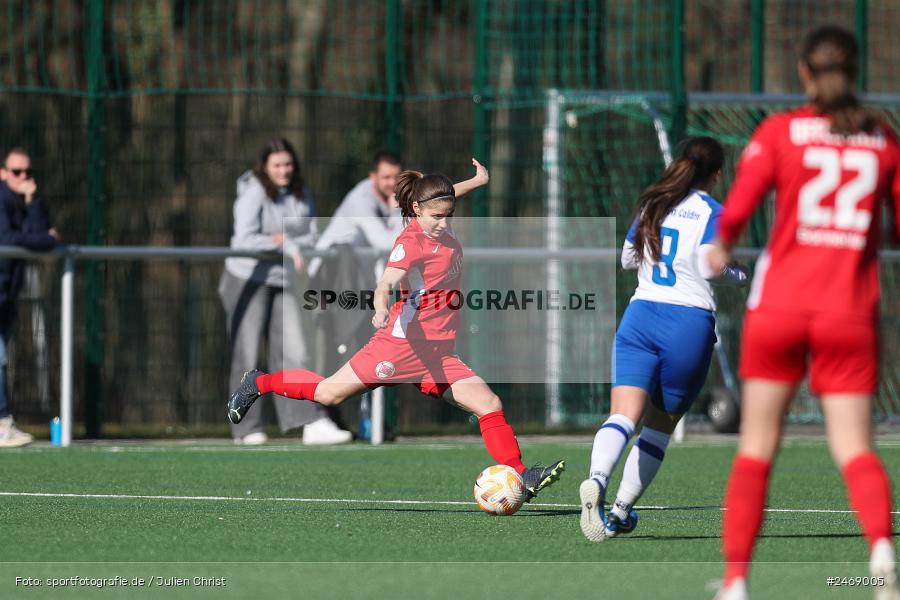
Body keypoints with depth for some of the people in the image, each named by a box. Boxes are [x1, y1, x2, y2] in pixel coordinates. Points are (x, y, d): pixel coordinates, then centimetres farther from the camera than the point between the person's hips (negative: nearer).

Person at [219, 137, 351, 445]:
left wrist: (282, 240, -16)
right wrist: (290, 247, -19)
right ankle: (247, 429, 5)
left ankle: (313, 425, -9)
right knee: (248, 357, -2)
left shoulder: (301, 195, 7)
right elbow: (244, 240, -21)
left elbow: (311, 238, 3)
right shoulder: (253, 194, -12)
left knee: (294, 353, -3)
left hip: (283, 281, 5)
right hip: (248, 279, -5)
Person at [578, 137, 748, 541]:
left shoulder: (653, 204, 16)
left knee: (624, 415, -14)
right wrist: (738, 276, 9)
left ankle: (597, 480, -42)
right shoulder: (712, 213, 1)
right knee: (660, 426, 13)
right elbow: (710, 267, -11)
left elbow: (628, 258, 25)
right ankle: (620, 511, 10)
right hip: (691, 322, -3)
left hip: (641, 314, 3)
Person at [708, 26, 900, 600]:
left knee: (757, 446, 9)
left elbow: (736, 212, -9)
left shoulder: (779, 131, 0)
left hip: (780, 303, -1)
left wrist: (721, 247, 12)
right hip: (851, 315, 1)